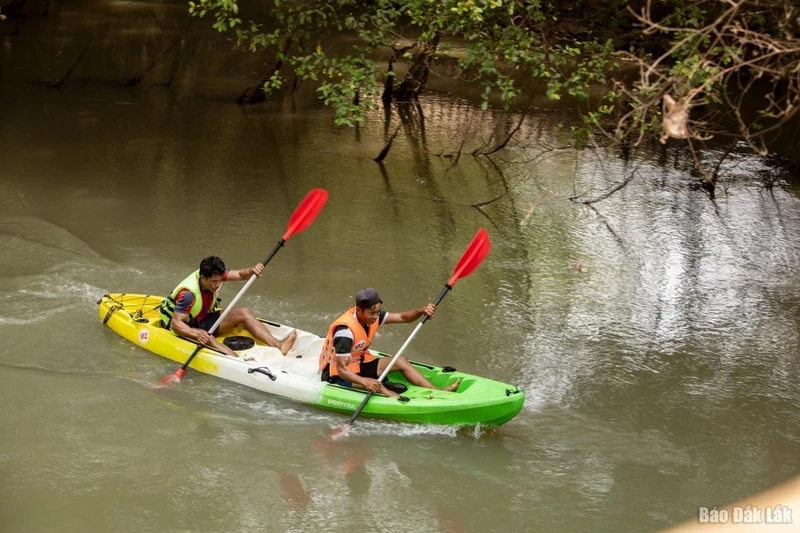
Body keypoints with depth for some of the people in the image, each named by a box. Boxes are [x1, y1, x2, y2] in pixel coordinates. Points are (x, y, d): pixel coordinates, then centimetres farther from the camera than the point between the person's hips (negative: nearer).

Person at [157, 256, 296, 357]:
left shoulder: (214, 275, -12)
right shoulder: (188, 294, -33)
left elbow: (240, 275, -8)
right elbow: (175, 324, -36)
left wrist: (251, 271, -31)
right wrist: (197, 335, -51)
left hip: (203, 320, 8)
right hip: (185, 328, -8)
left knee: (244, 313, -7)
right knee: (207, 338, -41)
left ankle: (277, 345, -23)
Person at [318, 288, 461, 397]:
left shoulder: (372, 316, -7)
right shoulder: (345, 331, -33)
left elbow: (402, 318, -6)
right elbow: (341, 370, -35)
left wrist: (422, 311, -26)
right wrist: (365, 382, -50)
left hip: (360, 365, 9)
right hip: (337, 375, -9)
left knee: (400, 361, -1)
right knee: (374, 386, -34)